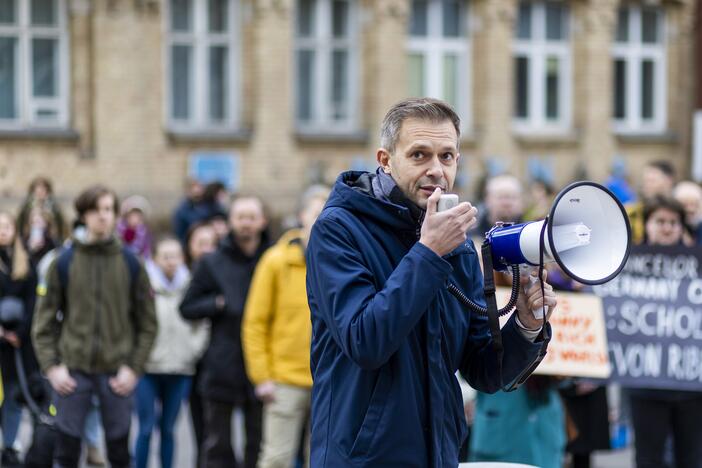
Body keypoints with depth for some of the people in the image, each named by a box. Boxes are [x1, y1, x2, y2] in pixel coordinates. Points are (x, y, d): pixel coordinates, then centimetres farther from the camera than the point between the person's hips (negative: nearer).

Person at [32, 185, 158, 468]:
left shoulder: (131, 264, 3)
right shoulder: (64, 263, 1)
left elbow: (147, 322, 5)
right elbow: (44, 321, 4)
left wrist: (133, 368, -4)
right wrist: (51, 366, -6)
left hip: (117, 373, 1)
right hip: (72, 370, 0)